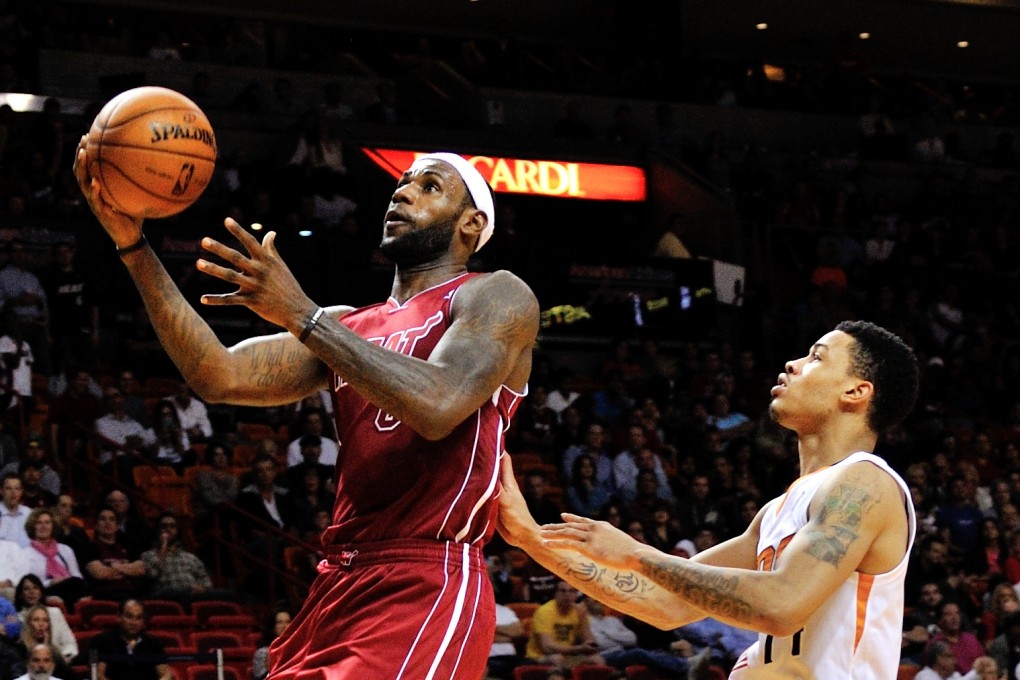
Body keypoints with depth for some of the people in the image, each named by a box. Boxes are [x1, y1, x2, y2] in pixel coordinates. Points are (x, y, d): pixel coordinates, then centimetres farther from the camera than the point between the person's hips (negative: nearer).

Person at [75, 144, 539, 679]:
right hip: (339, 585, 7)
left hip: (428, 587, -7)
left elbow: (438, 406, -18)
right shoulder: (346, 326, 21)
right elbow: (219, 377, 7)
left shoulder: (496, 297, 1)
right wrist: (133, 244, 0)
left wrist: (300, 314, -16)